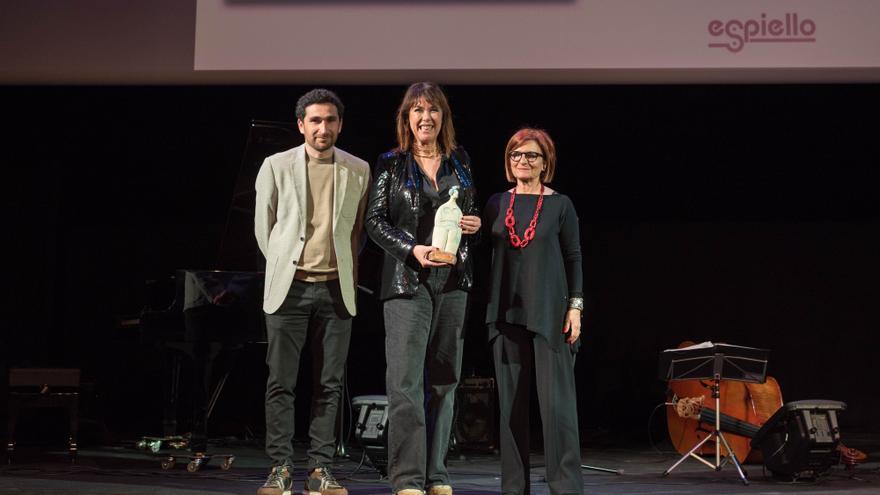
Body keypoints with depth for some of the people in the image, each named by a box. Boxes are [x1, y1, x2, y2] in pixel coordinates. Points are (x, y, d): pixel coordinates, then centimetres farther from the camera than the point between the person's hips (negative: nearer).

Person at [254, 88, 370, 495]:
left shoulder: (358, 171, 7)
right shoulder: (276, 167, 3)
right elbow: (264, 227, 9)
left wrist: (345, 272, 10)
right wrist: (283, 269, 11)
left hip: (336, 289, 2)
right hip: (289, 288, -1)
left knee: (330, 384, 3)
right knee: (280, 382, -1)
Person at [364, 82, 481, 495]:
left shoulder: (459, 161, 13)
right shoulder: (391, 164, 2)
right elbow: (374, 220, -2)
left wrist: (475, 223, -2)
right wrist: (412, 249, -16)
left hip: (453, 279, 4)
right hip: (407, 279, -4)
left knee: (444, 380, 6)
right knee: (406, 380, -9)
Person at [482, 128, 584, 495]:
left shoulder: (560, 205, 3)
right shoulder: (496, 204, 10)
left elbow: (574, 258, 3)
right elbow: (485, 255, 13)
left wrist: (575, 306, -4)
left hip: (549, 312, -3)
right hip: (507, 312, 3)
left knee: (556, 400, -6)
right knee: (511, 401, 4)